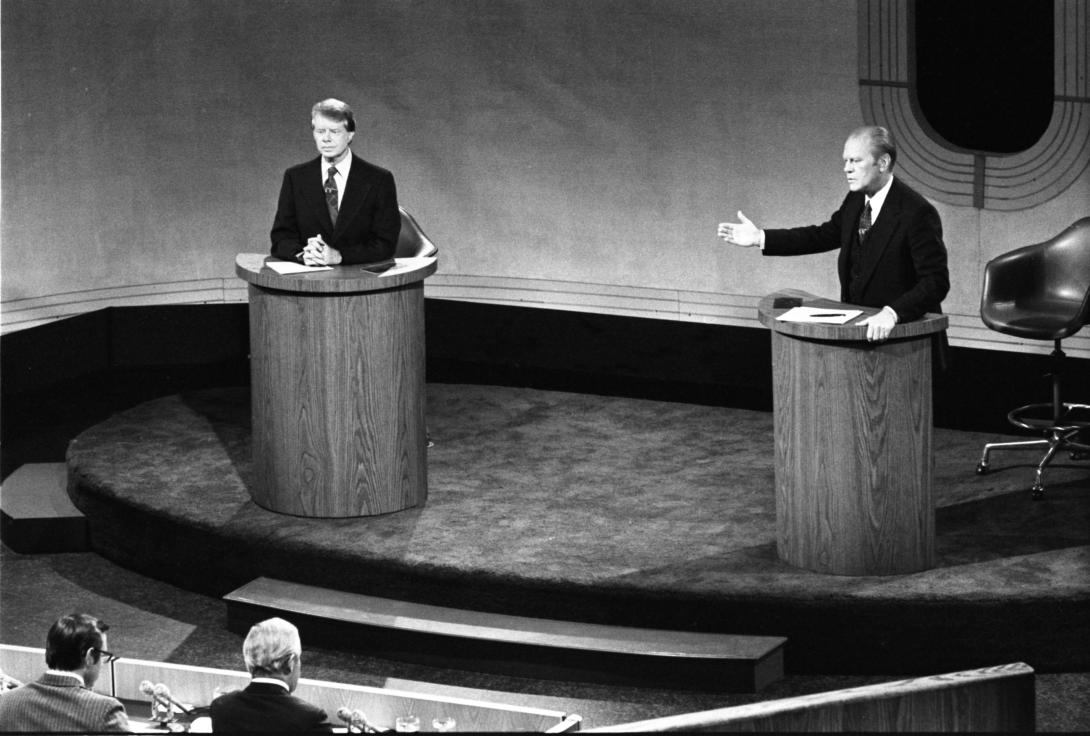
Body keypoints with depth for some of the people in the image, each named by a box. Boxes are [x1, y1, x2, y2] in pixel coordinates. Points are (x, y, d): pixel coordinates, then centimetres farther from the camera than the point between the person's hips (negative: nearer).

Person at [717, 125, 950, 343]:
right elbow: (824, 235, 20)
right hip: (857, 323, 7)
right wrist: (760, 238, 14)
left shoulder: (917, 213, -17)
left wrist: (892, 314, -36)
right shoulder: (856, 201, 6)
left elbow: (935, 282, -22)